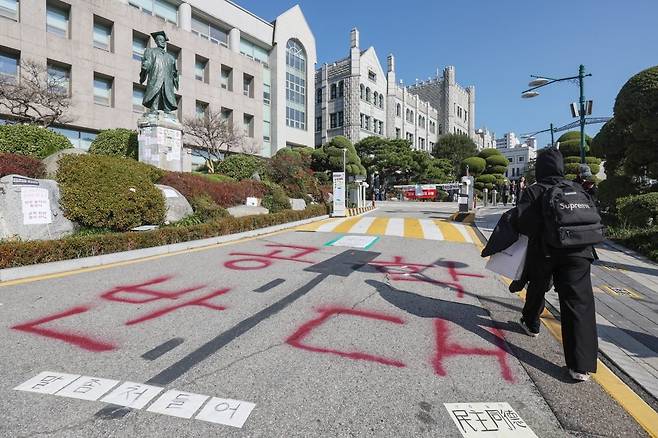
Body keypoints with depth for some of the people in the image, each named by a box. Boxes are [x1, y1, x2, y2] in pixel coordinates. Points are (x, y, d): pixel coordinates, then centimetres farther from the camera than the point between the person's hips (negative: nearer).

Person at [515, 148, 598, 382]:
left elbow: (525, 225, -12)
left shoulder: (533, 191, -4)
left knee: (537, 290, 23)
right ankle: (581, 365, -5)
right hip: (577, 253, 2)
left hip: (544, 253, -2)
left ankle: (530, 323, 47)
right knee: (579, 303, -2)